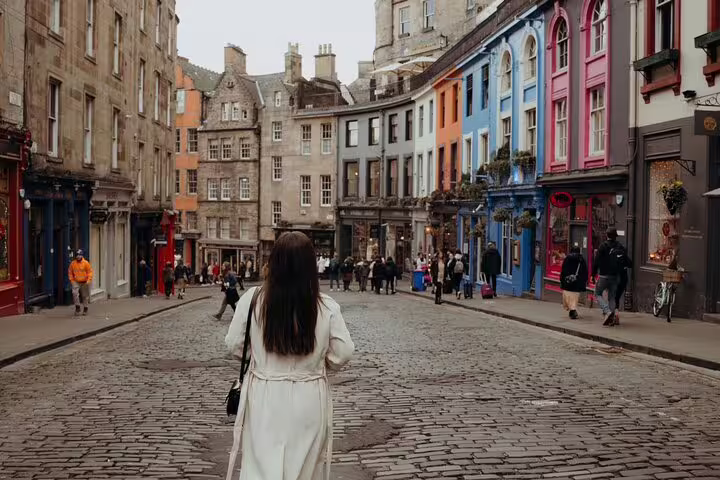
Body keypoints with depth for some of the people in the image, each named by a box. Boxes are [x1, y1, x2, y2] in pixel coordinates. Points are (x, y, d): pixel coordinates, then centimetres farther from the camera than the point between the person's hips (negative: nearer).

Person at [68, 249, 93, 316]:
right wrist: (71, 280, 1)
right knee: (75, 293, -19)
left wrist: (88, 280, -14)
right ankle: (77, 307, -6)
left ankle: (85, 309, 21)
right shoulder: (73, 263, 1)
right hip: (76, 282, 1)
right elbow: (70, 273, 9)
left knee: (85, 296, 6)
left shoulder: (86, 263, -6)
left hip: (84, 283, -1)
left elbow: (90, 272, -5)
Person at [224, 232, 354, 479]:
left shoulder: (252, 300, -12)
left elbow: (234, 346, -1)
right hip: (308, 402, 1)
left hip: (264, 399, 0)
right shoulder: (327, 307, -13)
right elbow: (341, 355, -5)